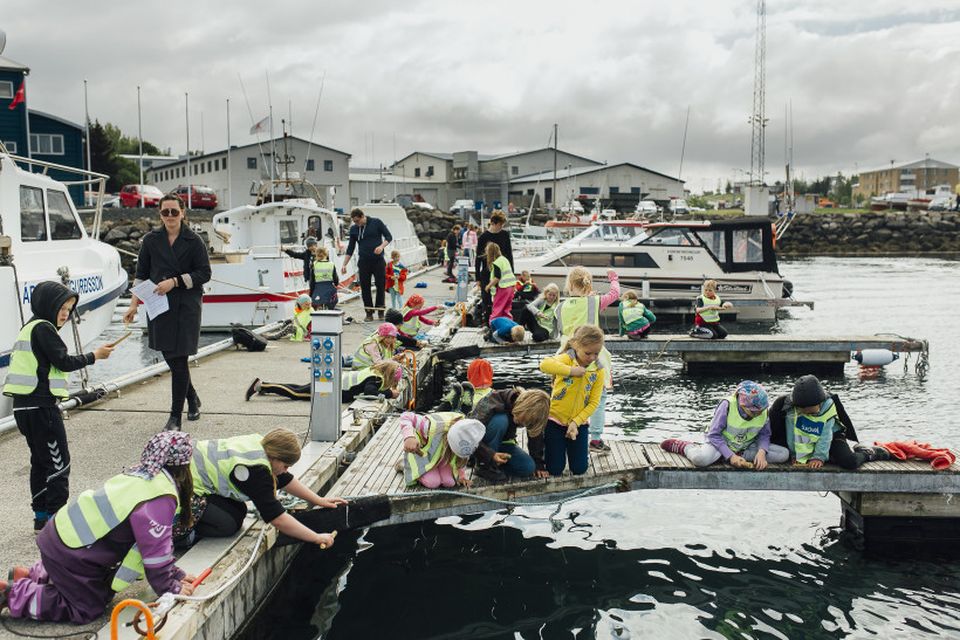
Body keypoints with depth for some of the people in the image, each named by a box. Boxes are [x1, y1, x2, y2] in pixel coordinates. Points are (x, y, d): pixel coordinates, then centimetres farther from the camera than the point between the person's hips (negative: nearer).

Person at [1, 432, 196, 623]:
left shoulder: (143, 476, 4)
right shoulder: (159, 500, -26)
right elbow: (155, 550, -20)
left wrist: (175, 573, 9)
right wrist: (171, 588, -6)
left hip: (68, 534, 9)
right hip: (70, 551, -9)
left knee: (104, 591, 23)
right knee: (87, 610, 6)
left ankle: (34, 575, 29)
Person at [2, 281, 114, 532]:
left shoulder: (29, 328, 18)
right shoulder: (43, 328, -12)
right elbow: (64, 362, -14)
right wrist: (94, 355, -3)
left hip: (24, 405, 10)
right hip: (41, 405, -10)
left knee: (40, 460, 16)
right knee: (58, 462, -4)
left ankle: (41, 516, 23)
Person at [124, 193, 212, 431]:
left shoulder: (194, 241, -2)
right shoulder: (151, 240, 8)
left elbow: (204, 273, -4)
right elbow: (141, 275, 10)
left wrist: (174, 281, -13)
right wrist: (134, 305, 4)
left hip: (186, 306, -4)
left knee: (178, 359, -5)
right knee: (169, 356, 10)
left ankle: (175, 417, 2)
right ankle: (192, 398, 34)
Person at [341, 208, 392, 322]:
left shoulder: (376, 222, -1)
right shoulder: (353, 229, 7)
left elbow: (389, 237, 1)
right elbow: (350, 248, 10)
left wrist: (381, 246, -18)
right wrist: (344, 264, 3)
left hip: (378, 261, -3)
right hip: (363, 262, 3)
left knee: (380, 286, -1)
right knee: (365, 287, 1)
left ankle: (380, 312, 10)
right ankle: (369, 313, 9)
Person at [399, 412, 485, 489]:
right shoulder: (433, 426, -45)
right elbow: (406, 416, -40)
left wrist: (461, 473, -7)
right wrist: (409, 437, -56)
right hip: (422, 451, -4)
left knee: (450, 482, -12)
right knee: (433, 483, -19)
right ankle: (405, 465, 8)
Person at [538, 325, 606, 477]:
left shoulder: (599, 370, -6)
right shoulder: (567, 359, -16)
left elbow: (594, 402, -7)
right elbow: (544, 365, -39)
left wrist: (575, 422, -15)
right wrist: (571, 370, -35)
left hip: (579, 422, 3)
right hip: (555, 419, -2)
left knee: (579, 469, 1)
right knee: (554, 469, 0)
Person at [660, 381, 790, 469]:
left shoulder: (763, 411, -13)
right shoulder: (728, 405, -24)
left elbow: (764, 435, -2)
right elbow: (713, 434, -19)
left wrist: (761, 452, -24)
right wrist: (730, 456, -27)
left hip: (747, 446, 5)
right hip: (722, 441, -5)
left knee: (784, 454, -15)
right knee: (700, 459, -38)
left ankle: (740, 455, -15)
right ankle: (685, 447, -2)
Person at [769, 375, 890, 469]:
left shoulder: (828, 405, -24)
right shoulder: (790, 408, -22)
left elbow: (825, 436, -22)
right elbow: (793, 436, -16)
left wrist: (819, 457, -26)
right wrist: (799, 457, -17)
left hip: (832, 436, -4)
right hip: (808, 442, 4)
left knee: (849, 462, -25)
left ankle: (869, 452, 11)